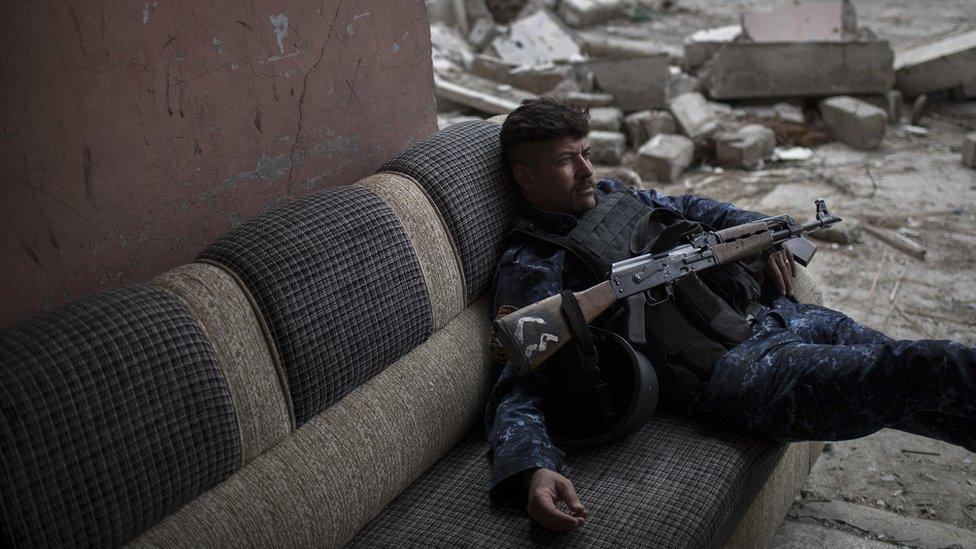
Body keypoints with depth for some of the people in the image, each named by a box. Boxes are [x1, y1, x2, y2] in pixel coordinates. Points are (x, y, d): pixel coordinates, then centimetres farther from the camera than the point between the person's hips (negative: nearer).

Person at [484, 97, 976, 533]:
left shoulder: (611, 195, 18)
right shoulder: (529, 268, -6)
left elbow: (688, 210, 36)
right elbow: (518, 393, -15)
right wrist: (534, 473, -36)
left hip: (766, 313, 9)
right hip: (719, 367, -9)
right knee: (896, 374, -26)